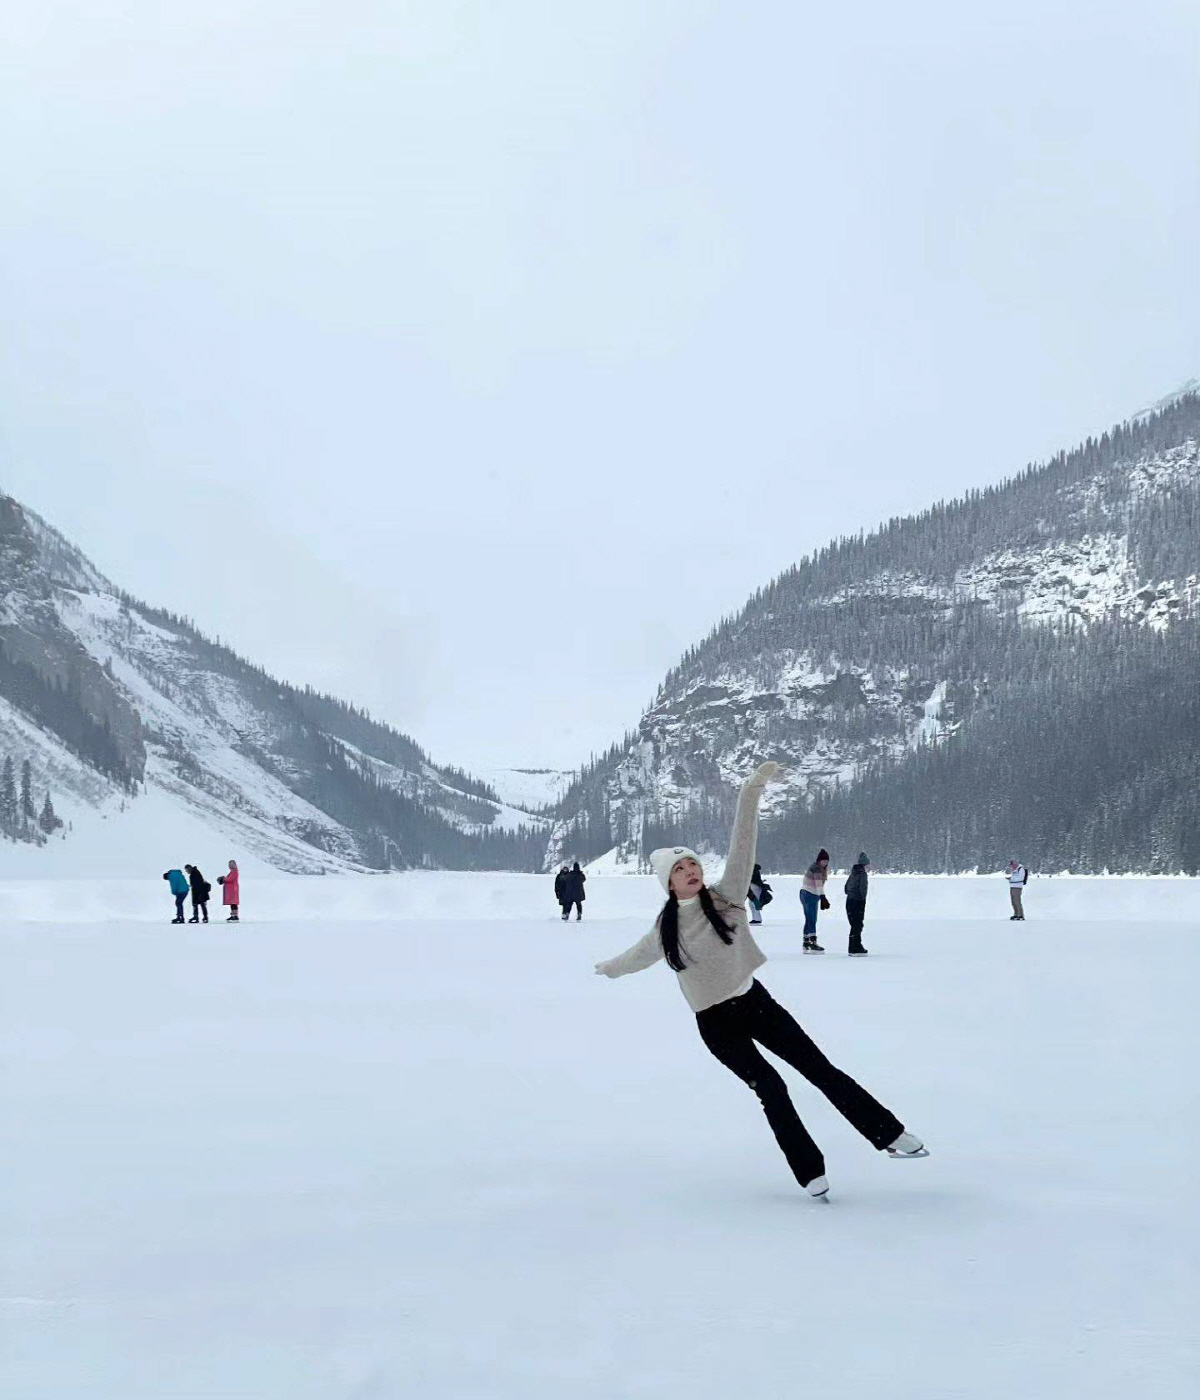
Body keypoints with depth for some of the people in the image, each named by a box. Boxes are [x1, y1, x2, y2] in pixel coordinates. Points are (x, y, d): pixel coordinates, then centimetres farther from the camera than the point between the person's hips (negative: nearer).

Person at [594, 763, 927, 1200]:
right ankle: (810, 1172, -6)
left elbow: (742, 847, -11)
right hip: (715, 1022, 0)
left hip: (755, 1002, 1)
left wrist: (751, 794, -18)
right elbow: (638, 955, 22)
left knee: (820, 1069, -2)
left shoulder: (725, 898, -3)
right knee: (769, 1086, -11)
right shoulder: (665, 930, 1)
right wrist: (608, 968, 40)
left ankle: (889, 1134, 2)